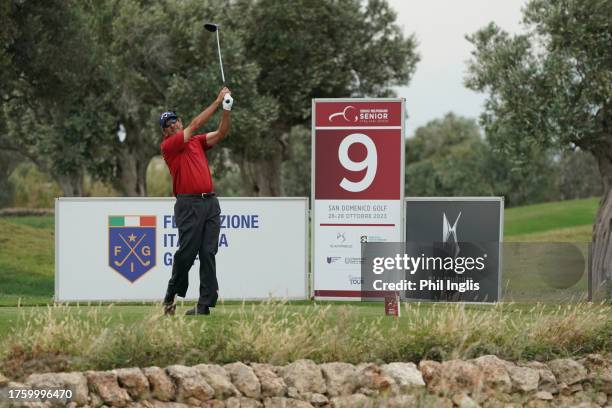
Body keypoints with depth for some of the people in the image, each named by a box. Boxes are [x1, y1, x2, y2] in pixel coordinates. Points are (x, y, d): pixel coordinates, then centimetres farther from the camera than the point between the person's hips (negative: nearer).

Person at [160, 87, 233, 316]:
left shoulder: (197, 142, 19)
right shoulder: (167, 146, 1)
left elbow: (221, 134, 9)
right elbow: (194, 125, -6)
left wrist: (227, 110, -7)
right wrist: (217, 102, -6)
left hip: (210, 202, 5)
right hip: (189, 204, -5)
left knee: (208, 254, -2)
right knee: (187, 252, -8)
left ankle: (204, 305, -3)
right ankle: (171, 295, 13)